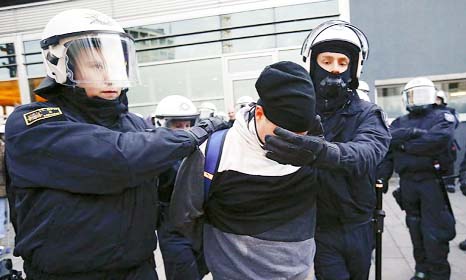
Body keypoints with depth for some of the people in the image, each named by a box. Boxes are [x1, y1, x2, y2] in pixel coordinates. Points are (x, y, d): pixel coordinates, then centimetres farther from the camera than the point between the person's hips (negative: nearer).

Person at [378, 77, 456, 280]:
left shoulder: (443, 117, 4)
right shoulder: (400, 122, 15)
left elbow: (439, 140, -15)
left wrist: (405, 145, -7)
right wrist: (414, 132, -15)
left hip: (432, 181, -3)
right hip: (407, 182, 4)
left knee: (434, 233, -2)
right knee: (415, 229, 12)